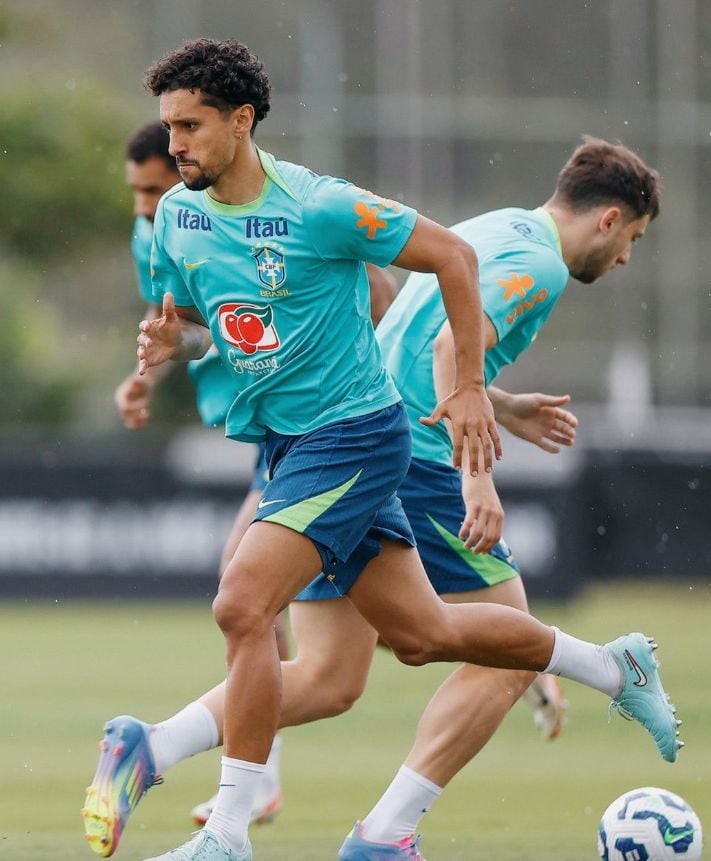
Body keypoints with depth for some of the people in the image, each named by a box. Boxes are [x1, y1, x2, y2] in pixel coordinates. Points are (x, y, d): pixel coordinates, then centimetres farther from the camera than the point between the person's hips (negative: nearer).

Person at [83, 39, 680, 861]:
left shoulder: (318, 207, -19)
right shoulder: (177, 216, 2)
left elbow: (452, 255, -10)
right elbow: (192, 319, 18)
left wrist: (470, 389, -10)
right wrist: (169, 342, -7)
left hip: (353, 435, -8)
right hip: (286, 443, 8)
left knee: (242, 605, -22)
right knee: (422, 634, 15)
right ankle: (616, 668, 35)